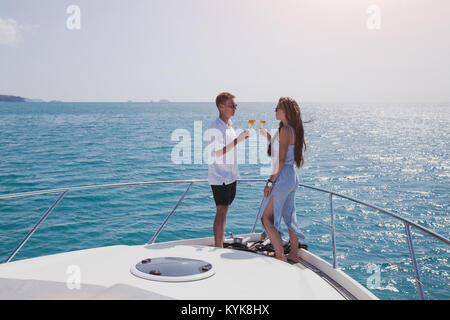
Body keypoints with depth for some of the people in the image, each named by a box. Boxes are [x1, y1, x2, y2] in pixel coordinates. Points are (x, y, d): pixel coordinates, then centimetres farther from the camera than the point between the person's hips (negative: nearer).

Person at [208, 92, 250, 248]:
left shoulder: (228, 124, 12)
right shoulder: (215, 127, -17)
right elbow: (217, 153, -24)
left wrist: (242, 138, 9)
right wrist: (238, 140, -25)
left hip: (230, 175, 9)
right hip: (220, 177, -9)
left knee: (224, 210, 14)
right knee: (221, 212, -7)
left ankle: (220, 244, 24)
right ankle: (218, 247, 0)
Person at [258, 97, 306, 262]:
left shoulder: (285, 130, -16)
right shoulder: (293, 130, 11)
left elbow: (281, 159, -20)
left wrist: (270, 182, -19)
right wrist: (267, 136, 19)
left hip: (283, 177, -10)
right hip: (292, 177, 10)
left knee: (266, 217, -3)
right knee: (289, 216, 18)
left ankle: (281, 257, -3)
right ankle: (294, 254, 28)